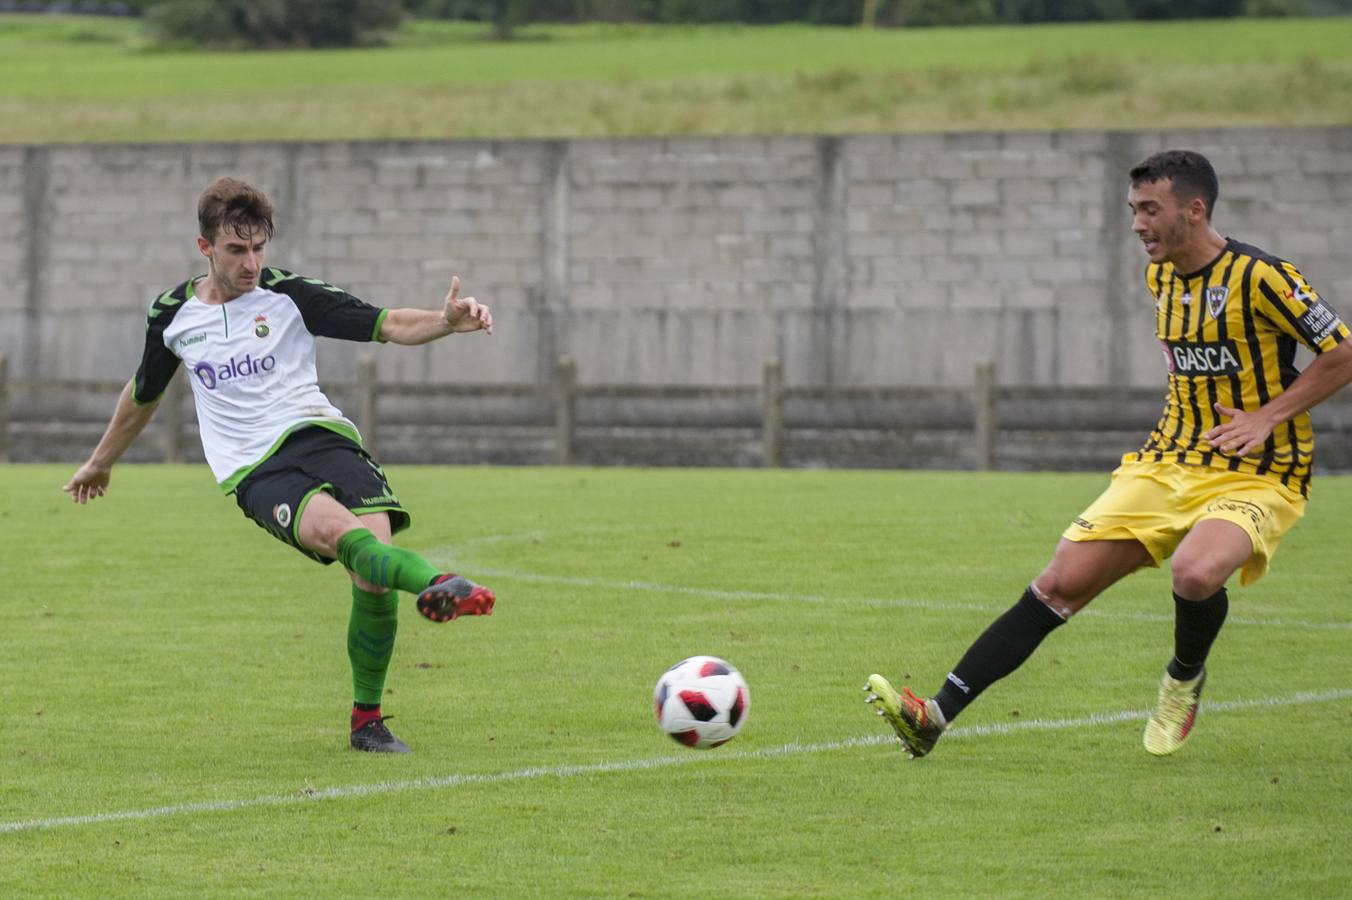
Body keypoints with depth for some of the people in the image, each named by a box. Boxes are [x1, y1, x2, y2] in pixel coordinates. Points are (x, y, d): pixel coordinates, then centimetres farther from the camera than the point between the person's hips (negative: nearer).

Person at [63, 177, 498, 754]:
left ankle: (366, 721, -4)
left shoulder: (289, 294, 5)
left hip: (317, 432, 0)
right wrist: (101, 462, 46)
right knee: (340, 530, -34)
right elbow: (144, 394, 32)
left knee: (373, 573, -22)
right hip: (255, 470, 0)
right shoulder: (173, 315, 12)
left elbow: (387, 325, 0)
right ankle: (437, 584, -63)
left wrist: (447, 321, -21)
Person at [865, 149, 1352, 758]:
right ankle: (935, 716, -11)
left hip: (1254, 478, -6)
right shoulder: (1159, 275, 9)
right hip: (1167, 464, 6)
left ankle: (1184, 679, -1)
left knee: (1194, 572, -36)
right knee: (1060, 582, -8)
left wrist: (1268, 415, -16)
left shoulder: (1260, 277, -14)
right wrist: (1178, 422, 11)